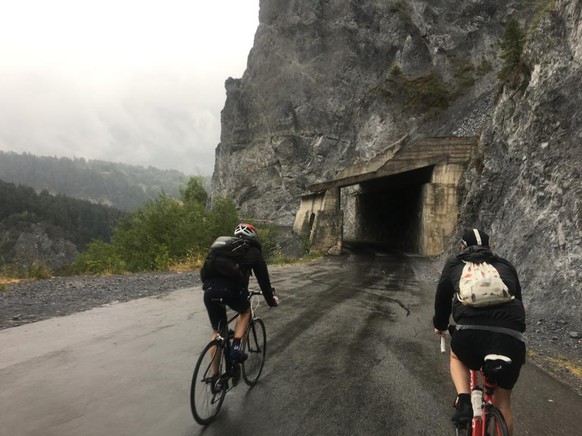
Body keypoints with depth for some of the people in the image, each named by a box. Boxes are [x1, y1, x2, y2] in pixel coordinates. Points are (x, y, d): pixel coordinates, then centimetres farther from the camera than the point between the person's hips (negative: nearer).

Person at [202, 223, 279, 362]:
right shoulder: (253, 252, 18)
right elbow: (263, 279, 20)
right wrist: (271, 300, 34)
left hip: (209, 289, 4)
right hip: (231, 290, -4)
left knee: (217, 331, 20)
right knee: (245, 311, 29)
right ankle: (236, 347, 12)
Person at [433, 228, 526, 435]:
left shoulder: (455, 264, 22)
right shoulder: (506, 266, 27)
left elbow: (442, 297, 31)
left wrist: (440, 325, 48)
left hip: (471, 331, -2)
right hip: (510, 336, 2)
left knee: (457, 357, 33)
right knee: (503, 402, 21)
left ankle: (464, 402, 10)